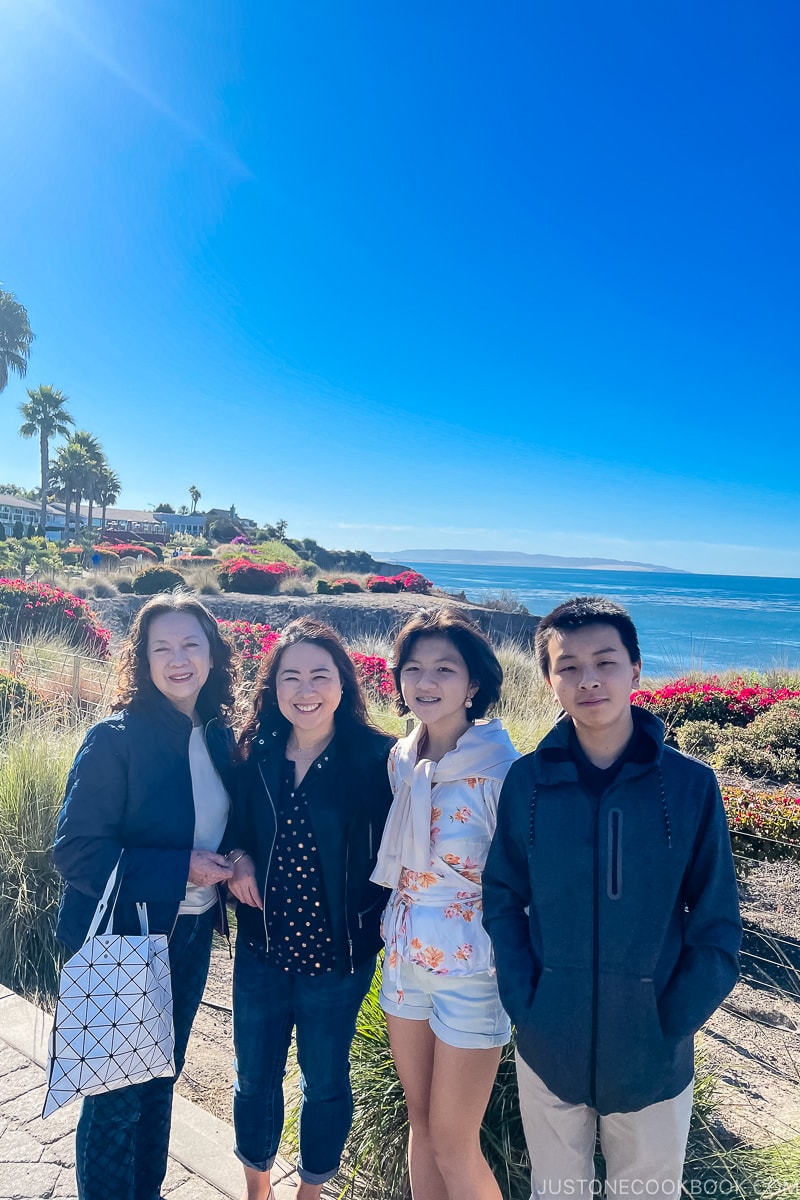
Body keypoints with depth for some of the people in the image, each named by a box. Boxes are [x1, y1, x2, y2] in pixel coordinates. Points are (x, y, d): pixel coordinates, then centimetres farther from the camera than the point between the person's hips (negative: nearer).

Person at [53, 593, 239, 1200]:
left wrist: (231, 863, -9)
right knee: (118, 1094, 9)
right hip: (125, 939, -6)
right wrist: (180, 868, -23)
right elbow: (74, 850, -20)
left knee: (161, 1078, 22)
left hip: (192, 935, 6)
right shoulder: (115, 738, -19)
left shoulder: (221, 736, -2)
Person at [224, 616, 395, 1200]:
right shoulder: (257, 752, -4)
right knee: (255, 1076, 21)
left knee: (325, 1082, 18)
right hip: (261, 946, 3)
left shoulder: (374, 757, -15)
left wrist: (378, 915, -17)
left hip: (336, 952, -3)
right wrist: (240, 858, -8)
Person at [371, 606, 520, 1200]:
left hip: (473, 972, -6)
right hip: (404, 960, 6)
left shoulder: (502, 770, -21)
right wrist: (395, 935, 14)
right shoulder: (401, 758, -2)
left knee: (453, 1147, 10)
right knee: (420, 1122, 21)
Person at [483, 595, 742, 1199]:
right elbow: (503, 899, -1)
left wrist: (669, 1028, -9)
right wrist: (525, 1007, -7)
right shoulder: (527, 780, -9)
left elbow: (717, 927, -5)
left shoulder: (692, 785, -12)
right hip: (547, 1052, 1)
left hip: (653, 1061, -1)